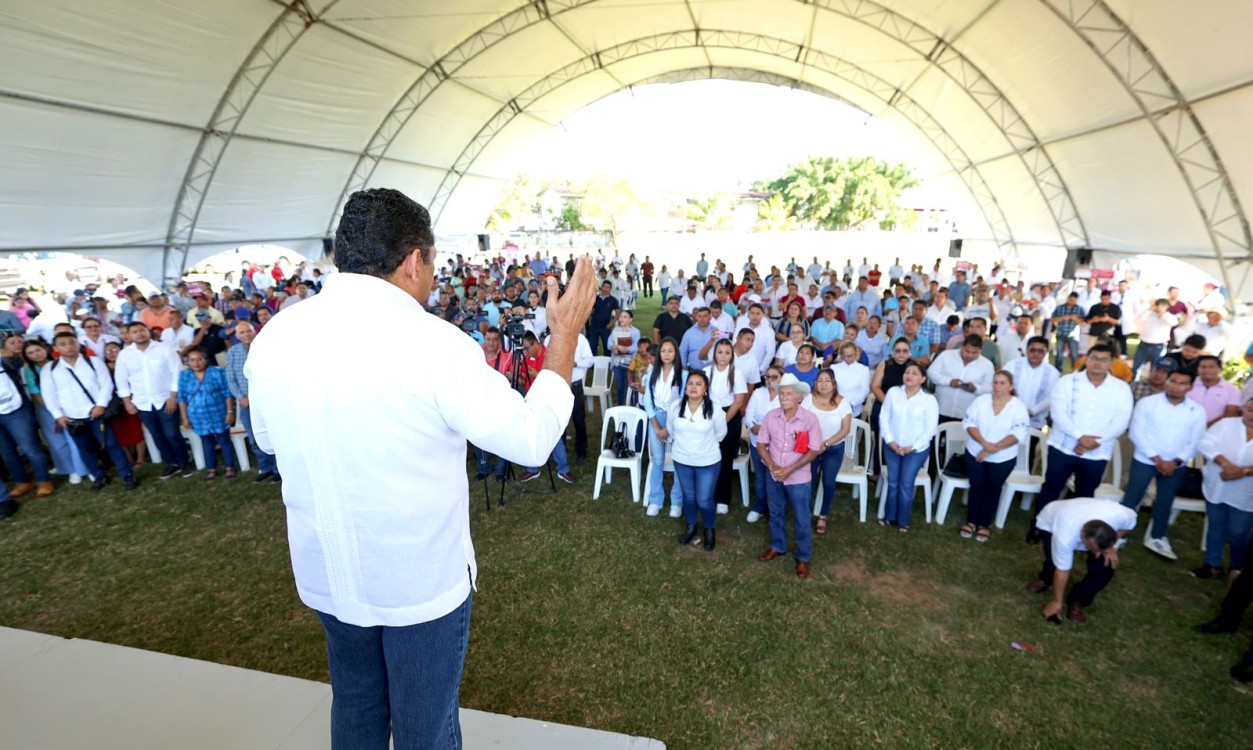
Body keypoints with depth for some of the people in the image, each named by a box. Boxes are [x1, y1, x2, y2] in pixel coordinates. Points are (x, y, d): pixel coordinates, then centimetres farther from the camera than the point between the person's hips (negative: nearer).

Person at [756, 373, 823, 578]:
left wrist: (790, 470, -17)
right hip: (773, 476, 3)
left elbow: (814, 451, -12)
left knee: (801, 520, 10)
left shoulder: (810, 419, -16)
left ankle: (804, 558, 29)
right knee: (776, 514, 21)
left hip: (798, 478, -3)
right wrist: (772, 466, -16)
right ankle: (777, 546, 43)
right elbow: (761, 444, -1)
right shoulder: (771, 416, -7)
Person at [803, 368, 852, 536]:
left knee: (828, 483, 1)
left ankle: (823, 516, 22)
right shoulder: (809, 399, -7)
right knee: (808, 482, -1)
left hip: (834, 449, 0)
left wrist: (826, 444, -20)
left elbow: (845, 429, -10)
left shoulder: (842, 402, -8)